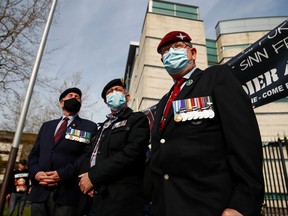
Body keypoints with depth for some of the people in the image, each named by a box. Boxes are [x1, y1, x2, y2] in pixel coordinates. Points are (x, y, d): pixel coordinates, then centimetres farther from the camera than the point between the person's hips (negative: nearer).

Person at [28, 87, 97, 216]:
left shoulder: (89, 127, 5)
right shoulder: (47, 126, 20)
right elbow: (34, 154, 16)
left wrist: (62, 174, -16)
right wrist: (35, 172, -4)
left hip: (67, 192, -4)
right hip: (39, 192, 4)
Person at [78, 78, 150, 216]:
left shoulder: (138, 119, -1)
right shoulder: (104, 126, 21)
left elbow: (132, 152, -16)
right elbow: (91, 155, 16)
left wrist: (93, 176, -16)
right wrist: (84, 176, -6)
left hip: (121, 199, -6)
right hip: (93, 197, 6)